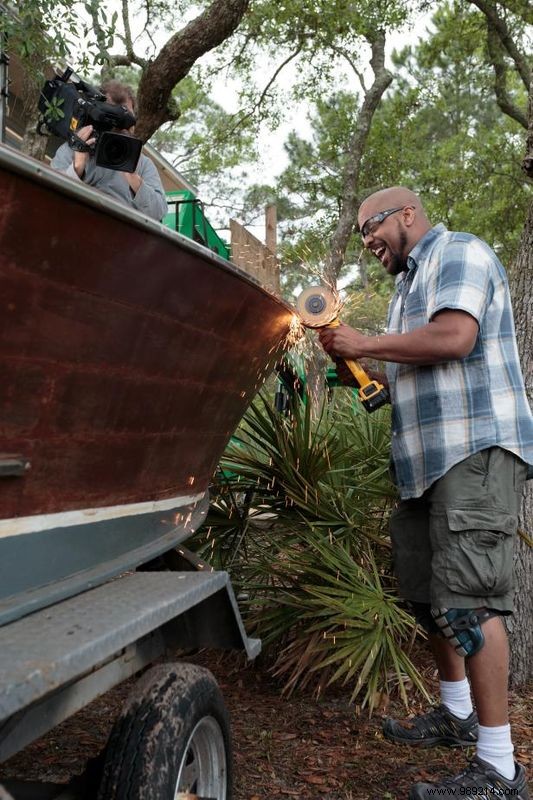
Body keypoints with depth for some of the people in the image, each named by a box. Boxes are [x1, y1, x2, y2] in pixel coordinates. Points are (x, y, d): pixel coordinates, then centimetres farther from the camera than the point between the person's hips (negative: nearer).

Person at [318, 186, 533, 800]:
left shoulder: (458, 252, -1)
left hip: (476, 450, -10)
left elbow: (455, 336, -20)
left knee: (465, 597, -13)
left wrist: (365, 344, -10)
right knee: (424, 592, 13)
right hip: (427, 460, 10)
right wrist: (360, 367, 10)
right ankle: (456, 714, 30)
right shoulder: (409, 286, 25)